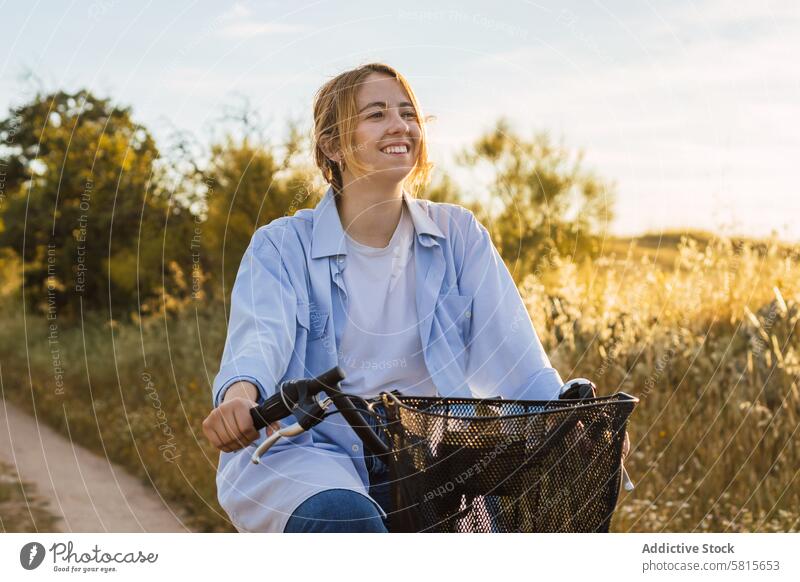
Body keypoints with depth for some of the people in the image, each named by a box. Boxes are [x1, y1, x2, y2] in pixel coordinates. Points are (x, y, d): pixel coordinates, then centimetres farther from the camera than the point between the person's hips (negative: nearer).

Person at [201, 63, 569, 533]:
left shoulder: (459, 235, 9)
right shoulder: (282, 246, 2)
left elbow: (513, 352, 0)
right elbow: (262, 333, -17)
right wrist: (241, 394, -41)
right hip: (308, 453, -2)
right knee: (347, 518, -34)